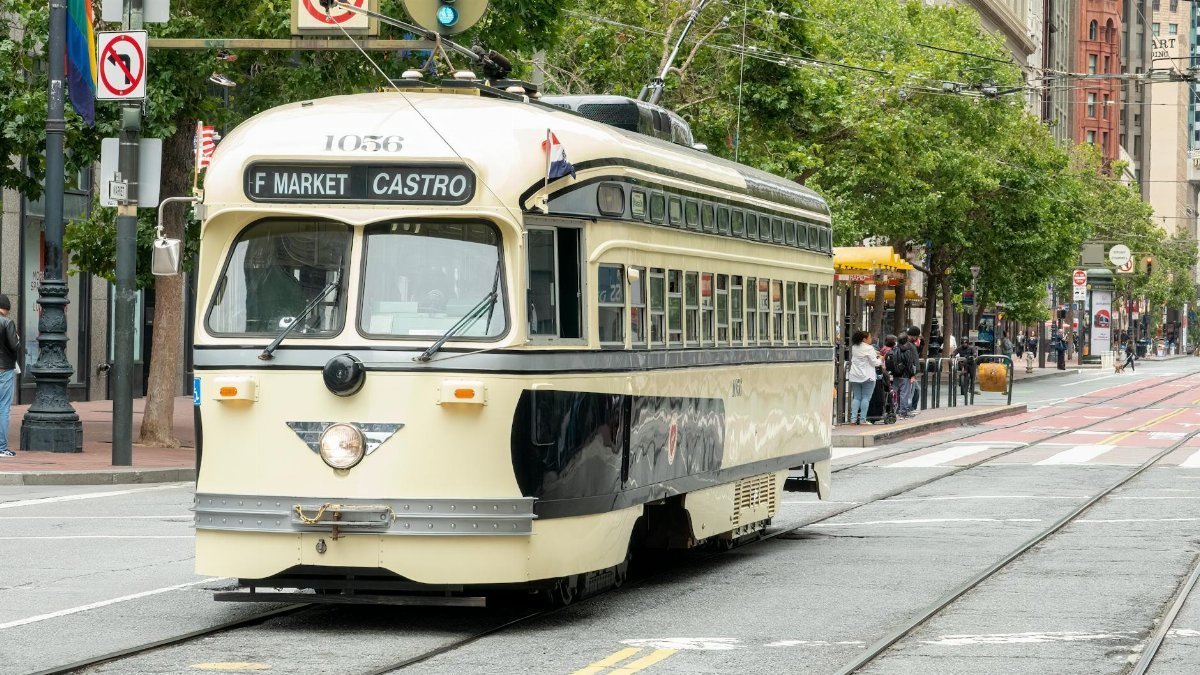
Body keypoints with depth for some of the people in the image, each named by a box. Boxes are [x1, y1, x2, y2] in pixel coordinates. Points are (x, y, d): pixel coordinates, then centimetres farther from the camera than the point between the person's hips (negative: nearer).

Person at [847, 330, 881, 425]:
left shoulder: (854, 348, 9)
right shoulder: (869, 349, -12)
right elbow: (874, 363, -10)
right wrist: (881, 360, 12)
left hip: (855, 377, 6)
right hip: (867, 377, -6)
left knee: (856, 398, 9)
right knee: (866, 398, -2)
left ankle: (853, 419, 2)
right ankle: (862, 419, -4)